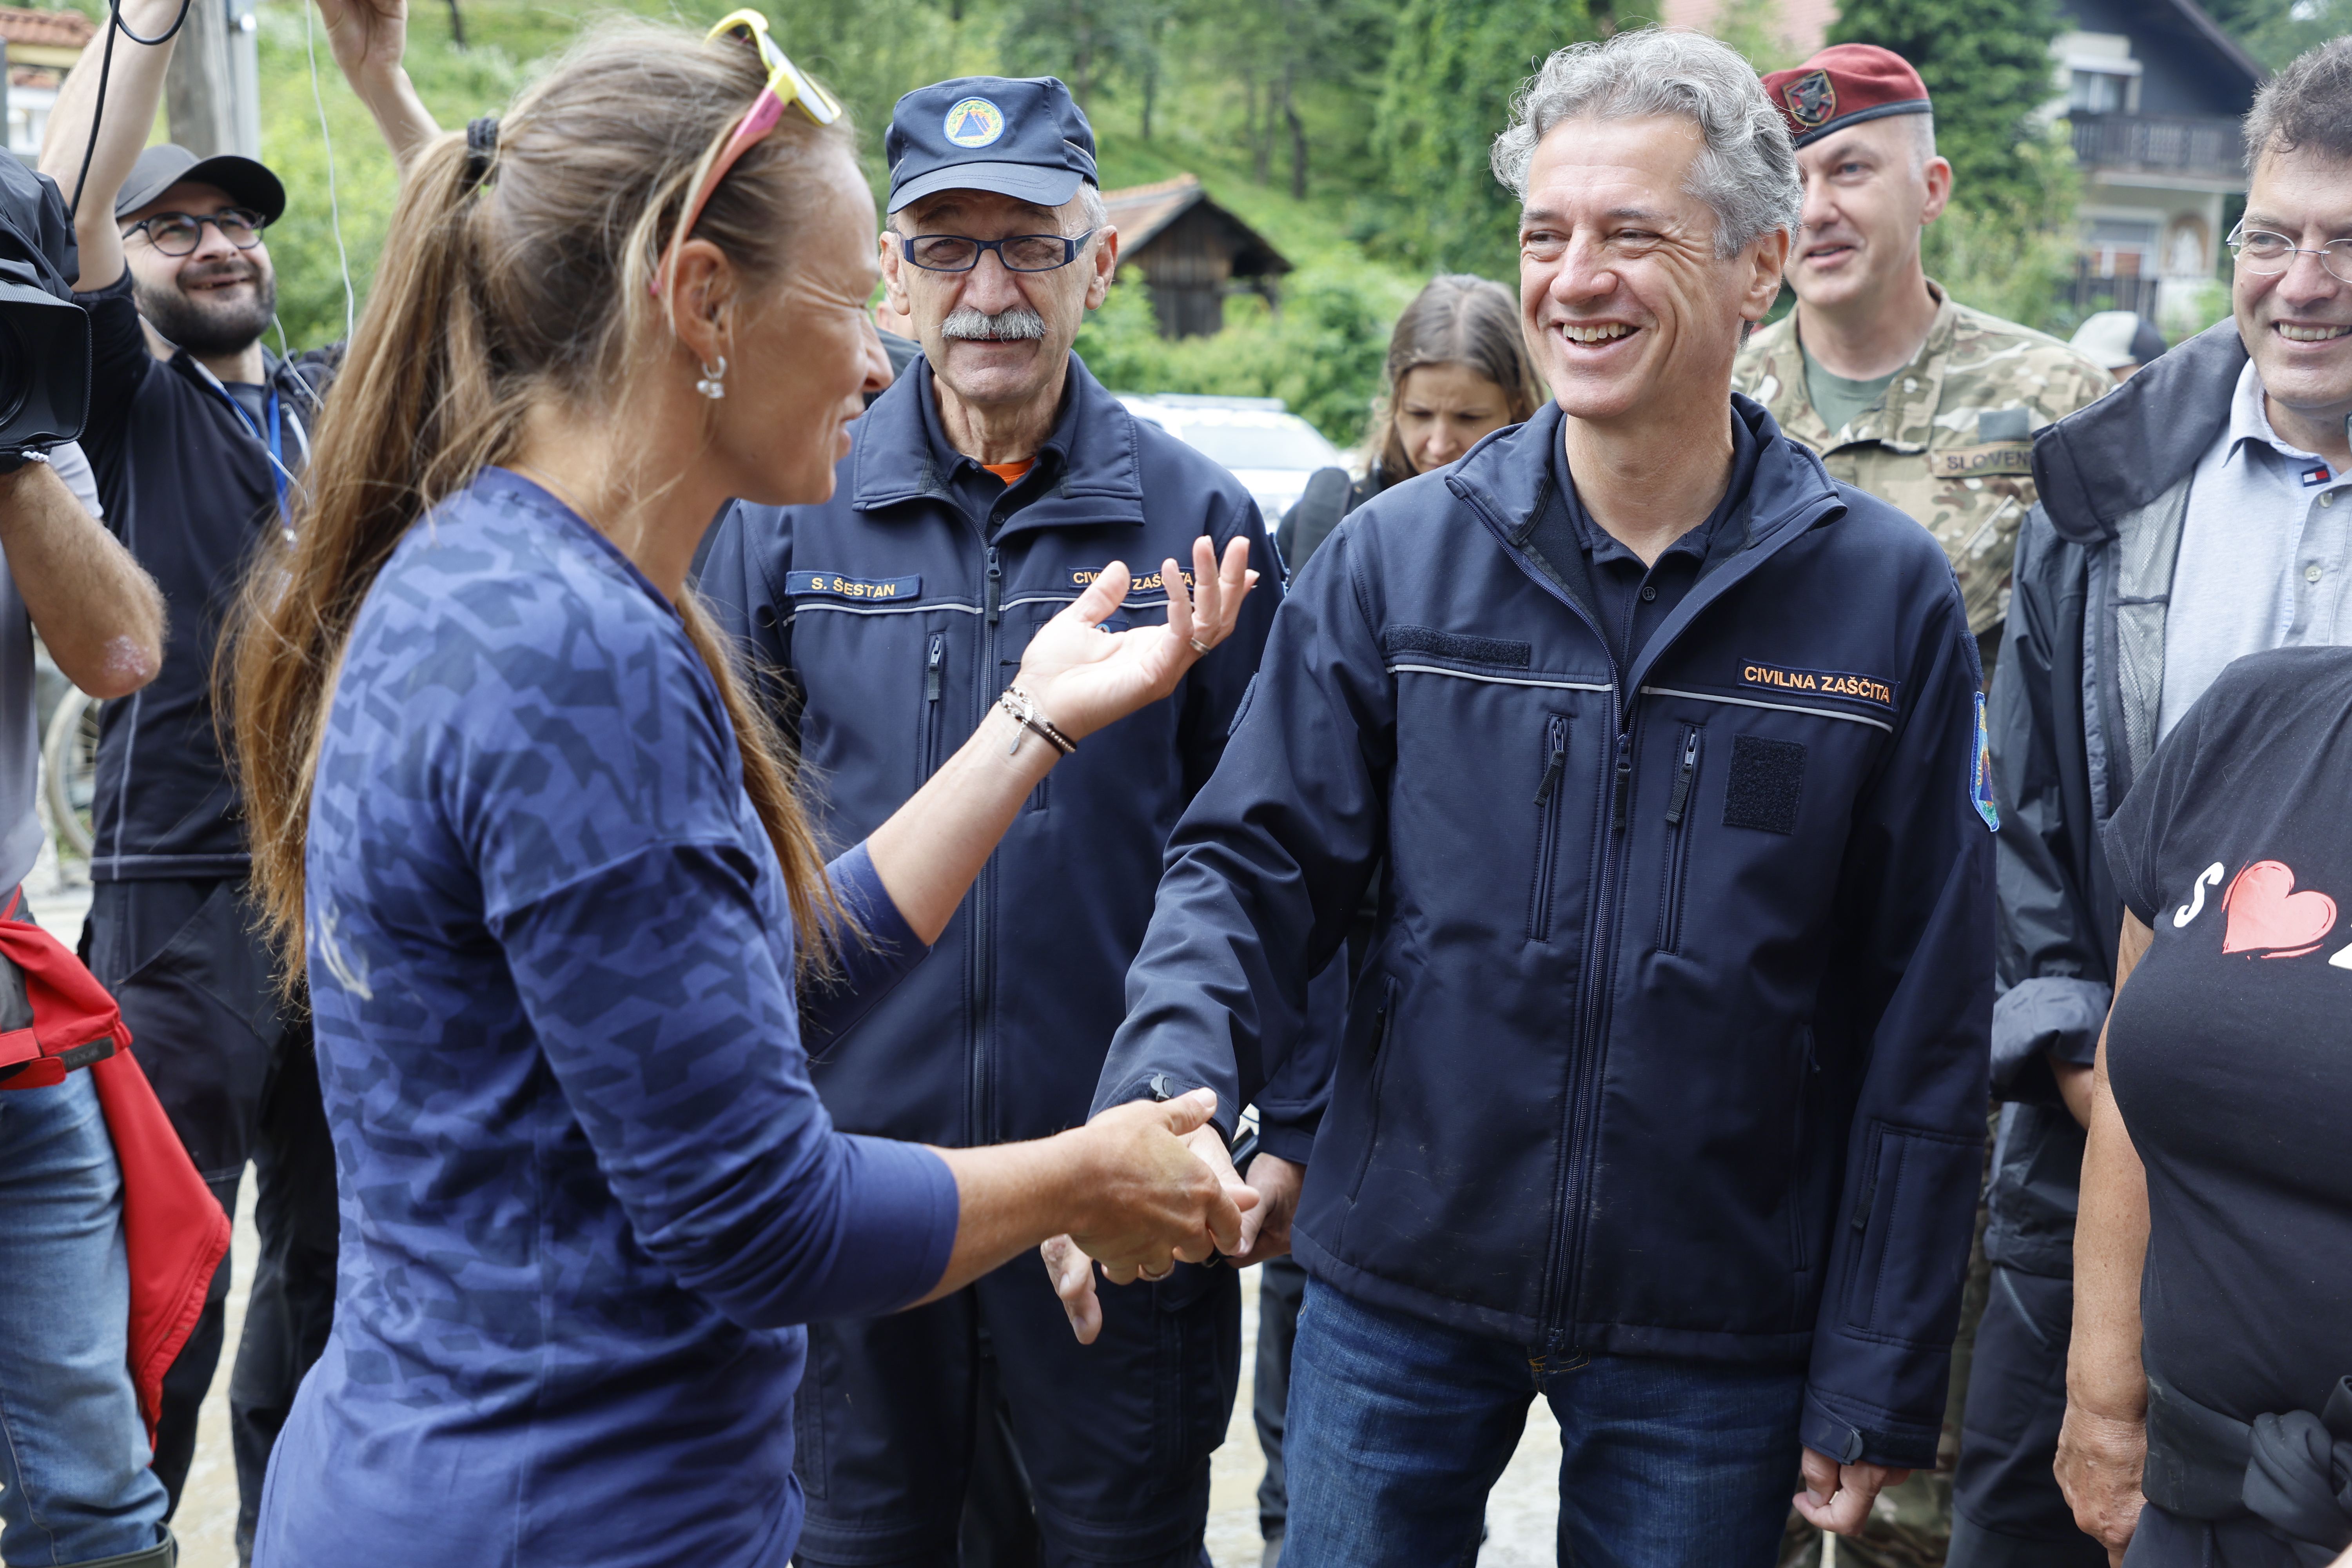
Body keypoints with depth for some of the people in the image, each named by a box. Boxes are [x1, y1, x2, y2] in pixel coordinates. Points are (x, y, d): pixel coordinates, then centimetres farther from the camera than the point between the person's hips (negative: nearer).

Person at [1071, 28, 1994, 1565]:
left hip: (1714, 1333, 0)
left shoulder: (1886, 594, -5)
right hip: (1399, 1284, 1)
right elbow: (1256, 862, -1)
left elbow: (1925, 1022, -2)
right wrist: (1170, 1083, -22)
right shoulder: (1396, 557, -3)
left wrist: (1875, 1379, -2)